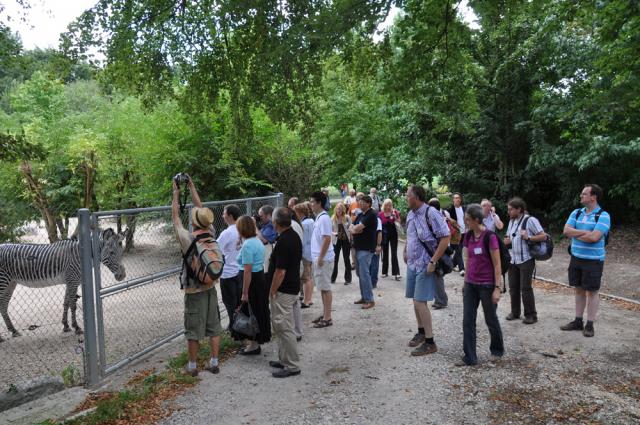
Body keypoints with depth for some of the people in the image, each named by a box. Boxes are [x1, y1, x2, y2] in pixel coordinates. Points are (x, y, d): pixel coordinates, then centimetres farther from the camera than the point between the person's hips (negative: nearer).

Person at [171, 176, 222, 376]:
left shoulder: (188, 238, -17)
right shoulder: (211, 234, -5)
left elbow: (175, 217, -3)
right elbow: (200, 208, 6)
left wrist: (176, 192, 6)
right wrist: (192, 187, 13)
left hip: (194, 291, -4)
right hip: (211, 288, 5)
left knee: (193, 330, 6)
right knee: (214, 327, 12)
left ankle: (192, 366, 18)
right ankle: (214, 363, 20)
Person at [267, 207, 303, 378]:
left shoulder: (283, 241, -23)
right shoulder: (294, 236, 9)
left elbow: (280, 271, -24)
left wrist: (272, 291, -13)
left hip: (283, 291, -10)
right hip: (293, 286, 10)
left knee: (284, 327, -2)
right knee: (280, 325, 19)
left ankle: (292, 366, 6)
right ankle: (284, 360, 28)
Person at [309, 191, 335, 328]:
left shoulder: (324, 218, -17)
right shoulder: (318, 217, 13)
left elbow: (327, 239, -23)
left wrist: (320, 258, -21)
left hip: (323, 259, -9)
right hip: (318, 258, 9)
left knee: (325, 288, -2)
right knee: (322, 288, 15)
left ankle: (327, 318, 5)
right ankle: (324, 314, 24)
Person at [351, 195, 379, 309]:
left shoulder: (372, 215, -12)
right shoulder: (360, 215, 16)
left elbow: (358, 228, -20)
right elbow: (352, 229, 11)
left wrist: (355, 228, 1)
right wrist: (355, 230, -10)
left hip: (366, 249, -9)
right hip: (358, 247, 9)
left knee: (364, 274, -9)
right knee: (360, 273, 12)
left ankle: (370, 300, -4)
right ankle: (364, 297, 21)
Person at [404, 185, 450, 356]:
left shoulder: (431, 213, -17)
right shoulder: (410, 215, 8)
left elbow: (446, 237, -19)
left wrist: (433, 261, -21)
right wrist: (406, 251, 14)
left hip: (425, 265, -8)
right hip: (412, 264, 8)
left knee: (420, 302, -8)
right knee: (416, 300, 15)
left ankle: (430, 342, 2)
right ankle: (421, 332, 33)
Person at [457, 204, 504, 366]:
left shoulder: (490, 237, -16)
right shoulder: (468, 236, 3)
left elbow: (497, 265, -14)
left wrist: (497, 288, -15)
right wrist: (466, 281, 13)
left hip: (487, 285, -6)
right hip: (471, 284, 6)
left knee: (491, 319, 12)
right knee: (467, 320, 2)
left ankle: (497, 350, 35)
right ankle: (469, 357, 10)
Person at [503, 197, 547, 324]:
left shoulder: (530, 220, -9)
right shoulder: (511, 221, 12)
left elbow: (543, 236, -12)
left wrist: (528, 238, -23)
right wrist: (506, 240, -1)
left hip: (526, 260, -7)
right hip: (513, 260, 7)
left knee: (526, 288, -4)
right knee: (513, 287, 10)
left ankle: (531, 315, 8)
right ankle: (515, 312, 22)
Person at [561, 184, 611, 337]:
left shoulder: (603, 216, -12)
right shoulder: (576, 213, 7)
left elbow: (594, 237, -23)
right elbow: (566, 231, -4)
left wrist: (575, 234, -9)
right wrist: (585, 232, -15)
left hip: (593, 260, -6)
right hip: (576, 258, 6)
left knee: (592, 291, 4)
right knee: (578, 290, 13)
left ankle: (589, 325, 13)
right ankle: (578, 321, 22)